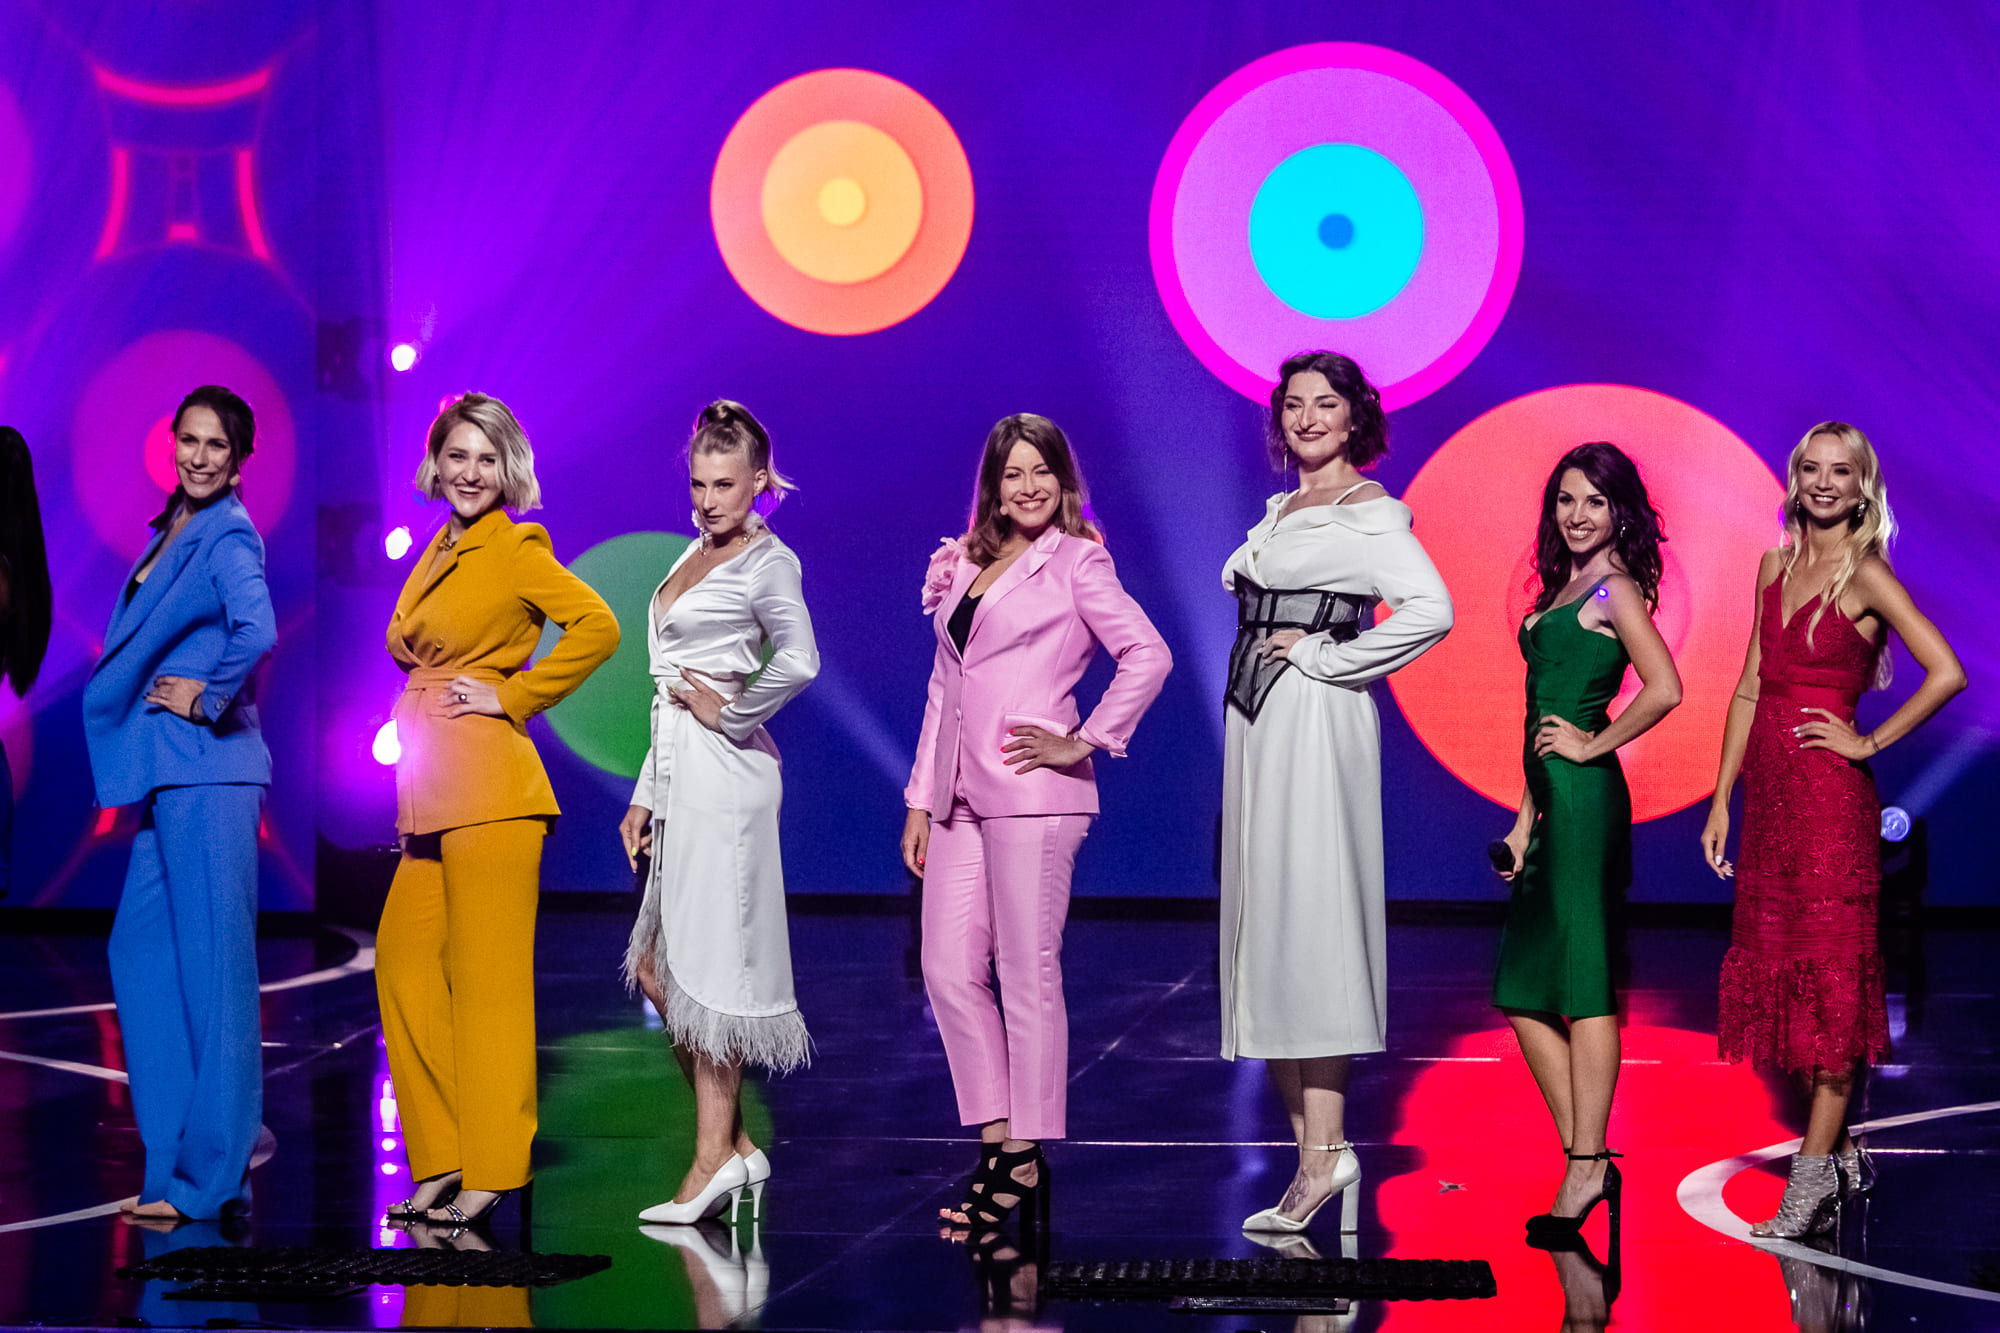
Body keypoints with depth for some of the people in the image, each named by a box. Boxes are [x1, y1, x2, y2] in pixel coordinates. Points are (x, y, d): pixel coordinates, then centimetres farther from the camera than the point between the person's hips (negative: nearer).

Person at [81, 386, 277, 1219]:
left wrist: (208, 697, -16)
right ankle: (206, 1137, 19)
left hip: (208, 771, -9)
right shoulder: (172, 527, 16)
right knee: (141, 950, 12)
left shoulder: (229, 538, -11)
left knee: (211, 960, -5)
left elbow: (257, 632, -29)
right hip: (169, 774, 9)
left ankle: (209, 1174, 0)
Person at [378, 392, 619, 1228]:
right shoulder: (437, 554, 17)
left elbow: (598, 628, -16)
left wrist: (513, 697, -11)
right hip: (432, 789, 8)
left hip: (488, 784, -8)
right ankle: (442, 1160, 14)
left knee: (486, 972, -5)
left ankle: (492, 1169, 0)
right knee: (406, 961, 7)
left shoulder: (516, 549, -6)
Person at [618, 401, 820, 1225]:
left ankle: (715, 1157, 0)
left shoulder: (768, 562, -8)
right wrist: (646, 794, 19)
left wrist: (727, 711, -14)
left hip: (724, 773, -9)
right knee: (658, 969, 9)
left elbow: (798, 661, -27)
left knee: (708, 966, -6)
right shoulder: (696, 557, 17)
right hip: (682, 777, 9)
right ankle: (734, 1146, 14)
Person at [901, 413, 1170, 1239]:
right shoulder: (963, 566, 17)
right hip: (960, 797, 6)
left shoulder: (1076, 561, -1)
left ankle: (1026, 1161, 5)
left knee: (1026, 975, -2)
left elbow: (1148, 654, -11)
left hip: (1032, 792, -6)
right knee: (948, 970, 3)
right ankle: (996, 1139, 13)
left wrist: (1085, 744, -10)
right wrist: (920, 798, 14)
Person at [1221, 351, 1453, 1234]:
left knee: (1306, 923, -12)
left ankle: (1324, 1152, -12)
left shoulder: (1369, 512, -7)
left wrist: (1328, 658, -14)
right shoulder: (1284, 510, 18)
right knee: (1269, 931, 5)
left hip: (1315, 725, -9)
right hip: (1257, 724, 9)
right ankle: (1313, 1153, 7)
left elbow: (1430, 608, -20)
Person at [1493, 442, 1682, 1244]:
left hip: (1585, 797, -10)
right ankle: (1586, 1160, 13)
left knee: (1583, 987, -8)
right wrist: (1526, 819, 17)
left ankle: (1586, 1169, -6)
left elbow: (1664, 690, -20)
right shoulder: (1562, 588, 18)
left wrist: (1593, 746, -10)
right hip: (1554, 806, 10)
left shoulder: (1614, 589, -6)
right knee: (1524, 991, 9)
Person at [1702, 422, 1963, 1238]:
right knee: (1779, 964, 9)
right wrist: (1722, 799, 11)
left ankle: (1816, 1171, -5)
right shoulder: (1776, 566, 13)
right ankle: (1839, 1150, 19)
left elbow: (1946, 673, -16)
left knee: (1828, 968, -5)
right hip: (1769, 786, 7)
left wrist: (1869, 742, -9)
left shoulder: (1865, 575, -7)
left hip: (1829, 794, -7)